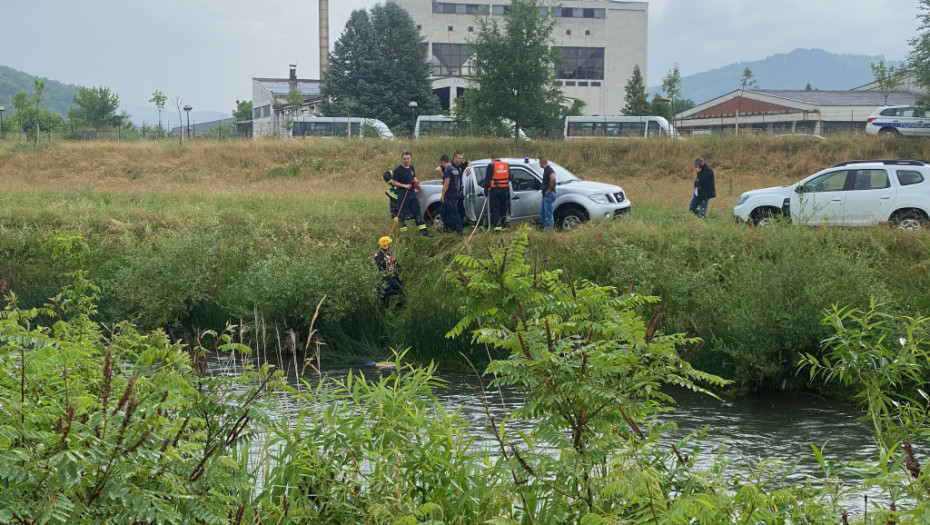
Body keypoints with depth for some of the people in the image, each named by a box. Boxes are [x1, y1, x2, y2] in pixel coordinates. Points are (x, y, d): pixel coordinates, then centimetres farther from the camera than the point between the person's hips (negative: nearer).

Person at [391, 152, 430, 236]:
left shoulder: (412, 168, 11)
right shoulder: (398, 170, -9)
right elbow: (393, 182, -11)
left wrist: (416, 181, 5)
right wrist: (404, 185, -17)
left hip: (412, 193, 6)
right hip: (402, 194, -6)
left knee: (417, 210, 2)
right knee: (403, 212, -1)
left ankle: (422, 229, 1)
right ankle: (403, 227, 11)